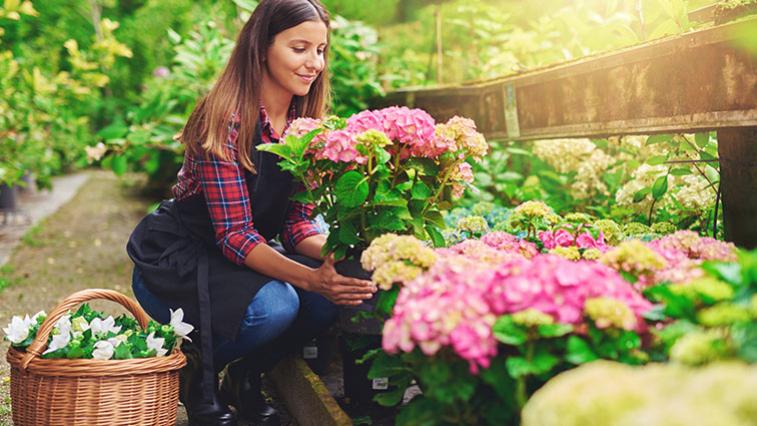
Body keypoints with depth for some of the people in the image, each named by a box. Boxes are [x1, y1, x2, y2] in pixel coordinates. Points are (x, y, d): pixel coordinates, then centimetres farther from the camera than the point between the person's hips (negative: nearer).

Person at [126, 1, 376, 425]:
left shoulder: (305, 122, -1)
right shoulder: (225, 119, -23)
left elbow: (297, 222, -3)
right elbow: (234, 234, -27)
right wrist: (311, 278, -40)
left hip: (247, 256, 7)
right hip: (174, 261, -6)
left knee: (333, 297, -19)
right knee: (273, 305, -33)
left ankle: (245, 377, 7)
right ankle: (197, 372, -1)